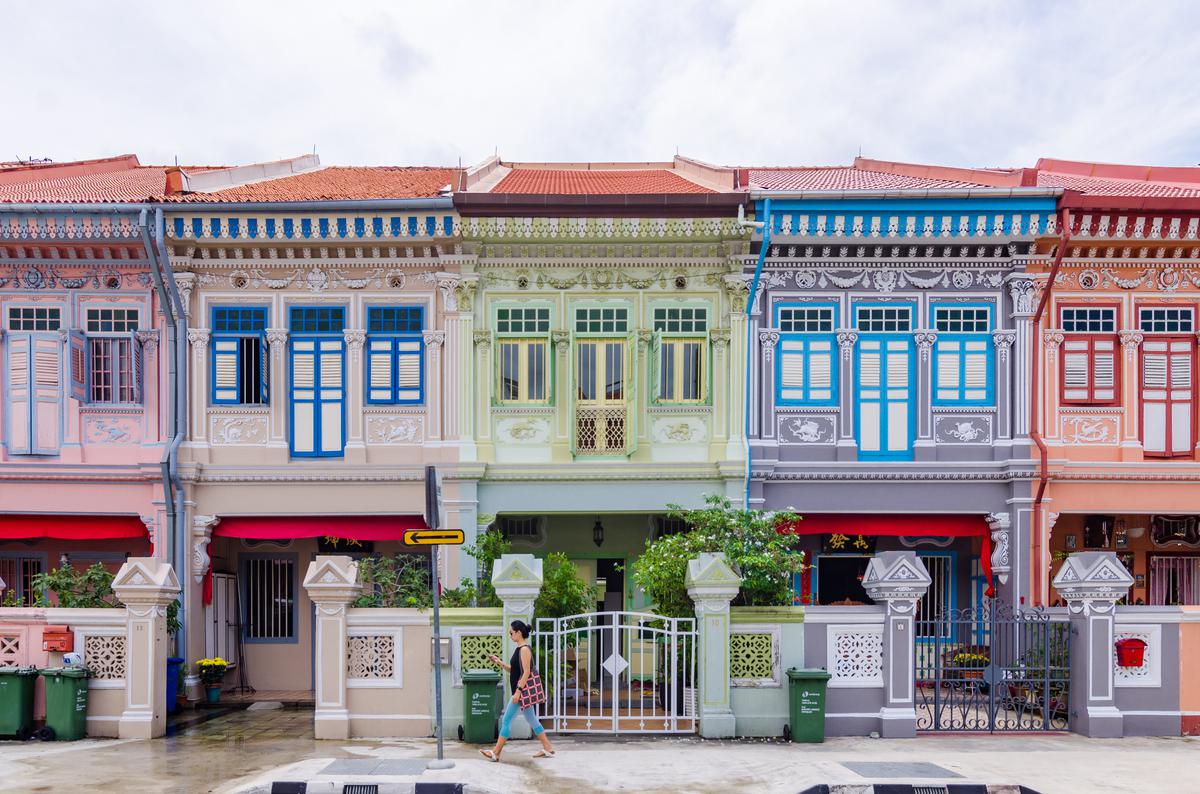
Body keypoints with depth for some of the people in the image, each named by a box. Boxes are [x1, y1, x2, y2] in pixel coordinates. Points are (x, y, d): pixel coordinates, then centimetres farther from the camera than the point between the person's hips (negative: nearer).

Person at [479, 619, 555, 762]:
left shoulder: (525, 649, -16)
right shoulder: (520, 649, 13)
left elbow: (526, 672, -21)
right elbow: (514, 670, 18)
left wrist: (518, 691, -24)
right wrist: (500, 662, 8)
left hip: (522, 690, -10)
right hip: (522, 691, 10)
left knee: (506, 720, -4)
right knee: (532, 720, 13)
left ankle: (495, 753, 1)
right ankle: (548, 749, 17)